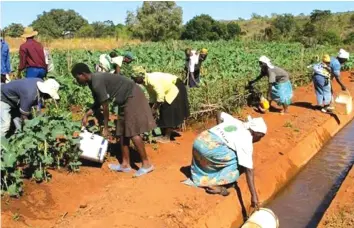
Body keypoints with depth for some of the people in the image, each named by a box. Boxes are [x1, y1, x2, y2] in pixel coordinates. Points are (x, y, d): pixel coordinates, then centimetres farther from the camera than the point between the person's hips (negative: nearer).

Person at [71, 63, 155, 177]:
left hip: (132, 97, -10)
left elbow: (105, 107, -17)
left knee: (132, 132, -11)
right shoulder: (94, 81, 9)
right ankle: (125, 164, 14)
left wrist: (105, 128, -8)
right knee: (123, 131, 9)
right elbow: (98, 103, 21)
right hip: (126, 99, 10)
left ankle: (146, 164, -4)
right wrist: (86, 115, 11)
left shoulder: (97, 83, -21)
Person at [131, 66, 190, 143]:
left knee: (168, 113, -8)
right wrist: (153, 108, 4)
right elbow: (153, 95, 7)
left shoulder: (152, 80, -30)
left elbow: (160, 96, -29)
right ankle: (165, 134, 21)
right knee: (164, 112, 12)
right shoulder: (146, 82, -1)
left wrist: (154, 108, -20)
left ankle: (167, 137, -1)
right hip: (169, 89, 9)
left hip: (175, 88, -9)